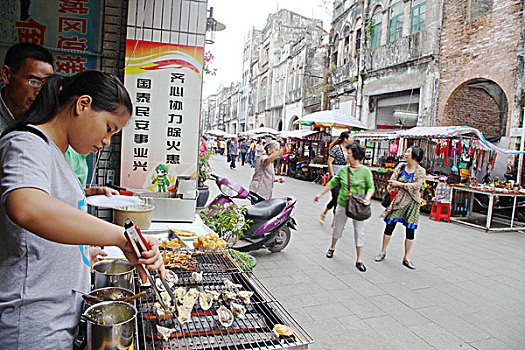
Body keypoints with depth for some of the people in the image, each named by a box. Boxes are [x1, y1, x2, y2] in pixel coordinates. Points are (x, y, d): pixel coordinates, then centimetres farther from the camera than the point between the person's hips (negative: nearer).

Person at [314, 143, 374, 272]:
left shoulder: (365, 171, -7)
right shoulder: (343, 170, 1)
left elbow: (370, 187, -2)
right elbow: (332, 183, 10)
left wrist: (367, 198, -21)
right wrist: (320, 194, 13)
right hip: (343, 204, 2)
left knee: (359, 231, 1)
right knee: (338, 227, 15)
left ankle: (358, 260, 11)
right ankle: (332, 248, 39)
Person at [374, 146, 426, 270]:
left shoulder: (421, 171, -5)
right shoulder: (401, 167, 4)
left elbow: (416, 186, -15)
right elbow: (392, 181, 3)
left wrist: (399, 184, -17)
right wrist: (391, 187, -19)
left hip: (412, 202, -2)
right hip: (398, 200, 2)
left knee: (410, 230, 2)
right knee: (389, 226, 2)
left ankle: (406, 258, 16)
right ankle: (383, 252, 18)